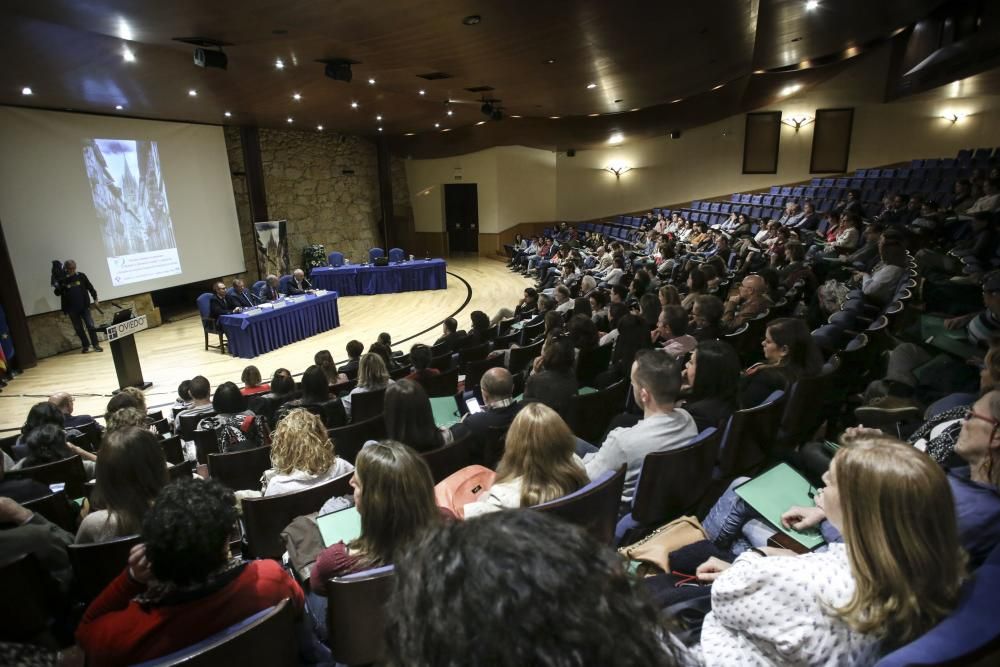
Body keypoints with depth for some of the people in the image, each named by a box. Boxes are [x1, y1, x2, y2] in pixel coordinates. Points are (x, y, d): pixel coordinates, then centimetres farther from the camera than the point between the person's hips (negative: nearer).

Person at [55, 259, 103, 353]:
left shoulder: (81, 276, 0)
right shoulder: (62, 280, 0)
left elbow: (90, 287, 7)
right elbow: (57, 293, 2)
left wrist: (95, 299, 6)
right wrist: (60, 288, -20)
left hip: (84, 306, -1)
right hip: (72, 309, 1)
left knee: (90, 325, -6)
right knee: (78, 328, 8)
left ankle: (96, 345, 1)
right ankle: (85, 345, 18)